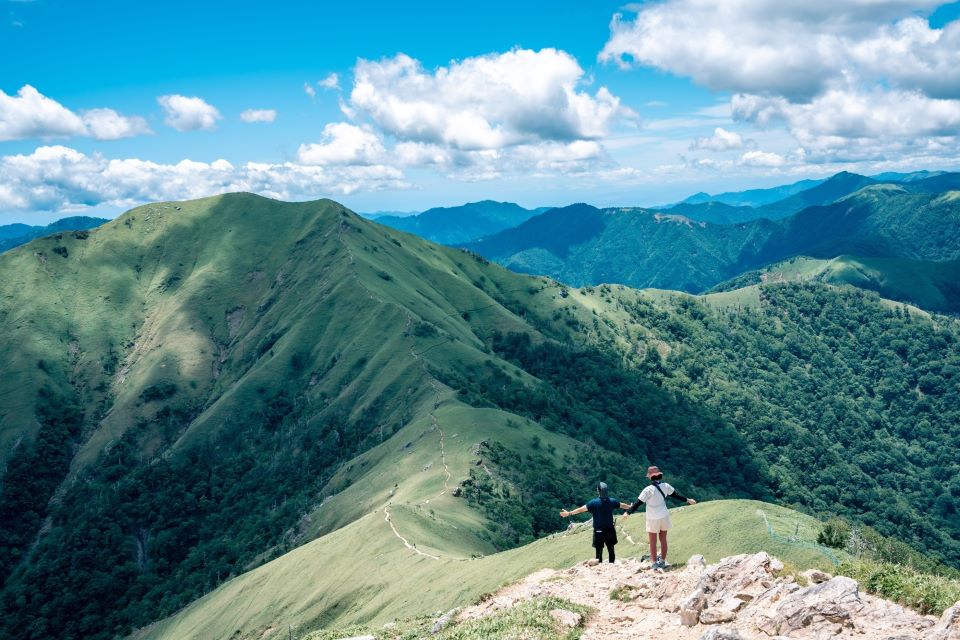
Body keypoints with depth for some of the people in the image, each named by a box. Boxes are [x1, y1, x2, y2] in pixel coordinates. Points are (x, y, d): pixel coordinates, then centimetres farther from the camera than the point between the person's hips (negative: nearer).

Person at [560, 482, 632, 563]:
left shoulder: (594, 502, -12)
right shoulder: (611, 501, -2)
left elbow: (581, 509, -13)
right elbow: (622, 505, 16)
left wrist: (569, 513, -8)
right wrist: (631, 507, 35)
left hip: (599, 531, -3)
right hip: (610, 529, 3)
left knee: (599, 551, 2)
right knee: (611, 550, 13)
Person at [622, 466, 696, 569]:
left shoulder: (648, 490, -19)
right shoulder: (665, 486, -5)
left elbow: (638, 503, -18)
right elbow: (676, 495, 10)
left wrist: (628, 512, -13)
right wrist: (687, 500, 26)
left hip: (653, 519, -5)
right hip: (664, 517, 5)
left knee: (653, 542, 6)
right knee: (663, 540, 16)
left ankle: (654, 563, 10)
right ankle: (662, 561, 24)